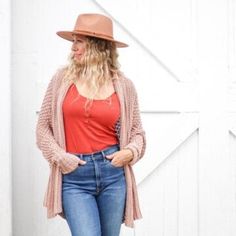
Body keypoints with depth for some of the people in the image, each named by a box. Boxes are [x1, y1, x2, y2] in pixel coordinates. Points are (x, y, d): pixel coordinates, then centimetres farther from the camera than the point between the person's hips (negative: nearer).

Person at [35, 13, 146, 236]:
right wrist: (60, 158, -6)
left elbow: (137, 132, 12)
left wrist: (130, 152, -7)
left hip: (113, 173, 2)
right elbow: (43, 127, 6)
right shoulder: (63, 78, 2)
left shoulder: (124, 86, 3)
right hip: (74, 178, -1)